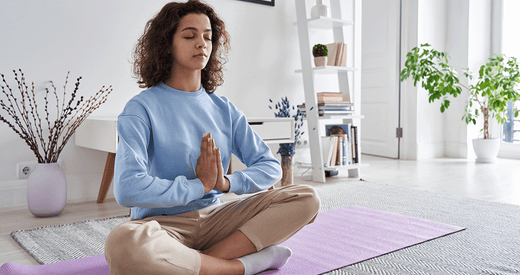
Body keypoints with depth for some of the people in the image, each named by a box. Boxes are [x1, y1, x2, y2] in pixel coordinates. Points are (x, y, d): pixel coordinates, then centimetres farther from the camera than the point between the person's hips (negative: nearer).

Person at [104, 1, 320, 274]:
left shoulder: (224, 109, 9)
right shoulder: (141, 108, -7)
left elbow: (269, 165, 6)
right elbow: (128, 188, -21)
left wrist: (226, 182, -13)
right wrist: (201, 185, -14)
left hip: (214, 218, 5)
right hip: (162, 224, -4)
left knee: (306, 198, -11)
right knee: (123, 244, -40)